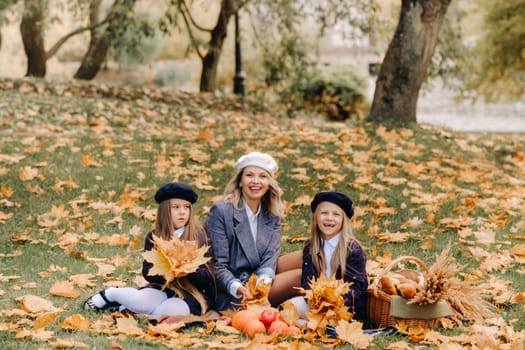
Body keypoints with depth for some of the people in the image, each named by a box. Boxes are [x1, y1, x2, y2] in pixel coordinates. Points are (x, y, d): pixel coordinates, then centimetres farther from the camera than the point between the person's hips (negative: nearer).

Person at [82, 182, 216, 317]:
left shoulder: (198, 236, -4)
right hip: (165, 289, 2)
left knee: (169, 311, -33)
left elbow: (206, 278, -7)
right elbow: (148, 273, -3)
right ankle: (108, 294, 3)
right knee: (140, 302, -30)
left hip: (194, 293, -2)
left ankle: (123, 308, -8)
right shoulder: (154, 237, 4)